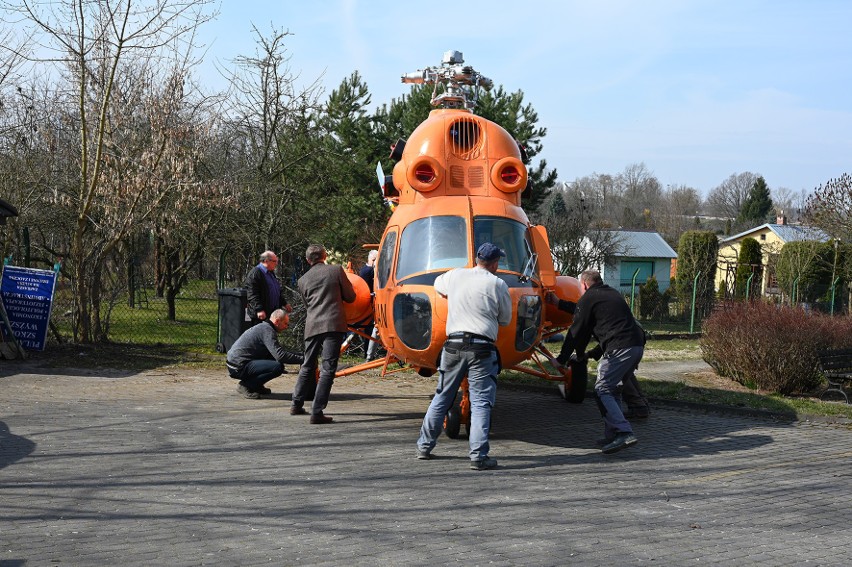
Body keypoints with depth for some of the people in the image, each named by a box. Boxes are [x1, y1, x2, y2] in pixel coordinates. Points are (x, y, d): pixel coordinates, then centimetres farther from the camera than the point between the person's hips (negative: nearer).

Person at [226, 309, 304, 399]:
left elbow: (277, 351, 22)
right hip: (238, 367, -10)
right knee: (278, 367, -23)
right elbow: (280, 355, -25)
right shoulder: (267, 330, -15)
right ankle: (246, 386, -11)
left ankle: (256, 387, 14)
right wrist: (301, 359, -18)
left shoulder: (264, 327, 17)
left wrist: (300, 355, 15)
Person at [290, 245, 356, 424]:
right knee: (328, 369, -5)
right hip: (334, 324, -4)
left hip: (312, 326, 4)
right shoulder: (336, 270, 4)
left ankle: (296, 405, 31)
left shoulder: (303, 280, 13)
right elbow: (350, 296, 9)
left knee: (308, 366, 20)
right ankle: (317, 412, -10)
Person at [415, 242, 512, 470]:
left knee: (442, 397, 16)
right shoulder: (498, 285, -2)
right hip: (482, 348, -4)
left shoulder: (455, 276, 8)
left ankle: (424, 446, 25)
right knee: (481, 402, -1)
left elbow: (438, 285, 31)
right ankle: (478, 456, -7)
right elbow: (505, 320, 8)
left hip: (454, 343, 4)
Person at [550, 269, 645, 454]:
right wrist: (559, 303, 53)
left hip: (620, 348, -9)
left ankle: (624, 434, -20)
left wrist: (561, 359, 12)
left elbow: (576, 331, 2)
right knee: (610, 389, 18)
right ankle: (613, 434, 15)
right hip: (637, 345, 9)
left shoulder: (588, 299, 1)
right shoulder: (612, 294, 27)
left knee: (602, 391, -7)